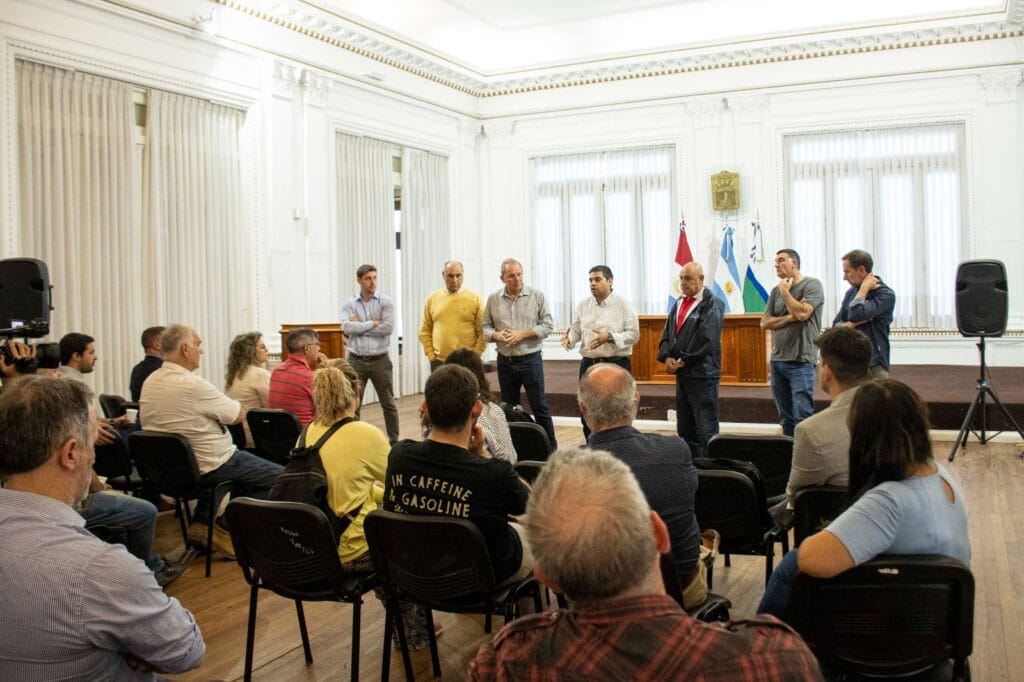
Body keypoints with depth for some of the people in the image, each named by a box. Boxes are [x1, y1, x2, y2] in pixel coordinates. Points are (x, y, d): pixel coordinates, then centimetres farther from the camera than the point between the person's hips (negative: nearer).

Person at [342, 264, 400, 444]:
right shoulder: (349, 304, 2)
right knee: (352, 403, 3)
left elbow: (388, 328, -15)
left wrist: (359, 327, -10)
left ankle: (394, 440, 20)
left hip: (380, 360, 0)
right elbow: (347, 327, -14)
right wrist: (372, 323, -12)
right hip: (356, 360, 1)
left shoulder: (385, 302, -2)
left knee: (388, 403, 9)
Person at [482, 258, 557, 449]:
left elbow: (548, 325, -4)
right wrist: (497, 335, -13)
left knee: (540, 406, 0)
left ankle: (551, 448, 8)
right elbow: (485, 328, 8)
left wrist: (522, 334, -13)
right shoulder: (493, 299, 4)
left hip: (530, 359, -3)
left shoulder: (537, 296, -3)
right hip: (505, 361, 3)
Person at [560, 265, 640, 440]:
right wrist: (568, 338, -15)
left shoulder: (623, 304, -5)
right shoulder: (583, 305, 8)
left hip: (617, 365, -4)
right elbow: (576, 330, 7)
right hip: (588, 364, 4)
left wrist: (609, 337, -21)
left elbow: (634, 334, -9)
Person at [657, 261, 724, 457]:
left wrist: (683, 361, -13)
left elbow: (705, 338, -16)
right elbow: (667, 333, 13)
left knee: (705, 428, -5)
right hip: (681, 373, 8)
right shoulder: (679, 304, 17)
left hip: (702, 373, -8)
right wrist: (666, 357, -4)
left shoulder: (712, 304, -7)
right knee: (684, 428, 13)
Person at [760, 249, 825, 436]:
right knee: (786, 418, 10)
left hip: (800, 362, -6)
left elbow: (802, 313, -17)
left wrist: (785, 291, -4)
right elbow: (765, 323, 8)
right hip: (777, 360, 6)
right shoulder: (776, 290, 14)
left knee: (802, 417, -9)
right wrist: (789, 318, -7)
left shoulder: (812, 285, -3)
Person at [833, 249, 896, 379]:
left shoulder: (886, 295, -8)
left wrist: (864, 288, -9)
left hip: (873, 364, -6)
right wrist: (853, 324, -10)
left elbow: (856, 315, -22)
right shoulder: (851, 292, 12)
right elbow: (836, 326, 11)